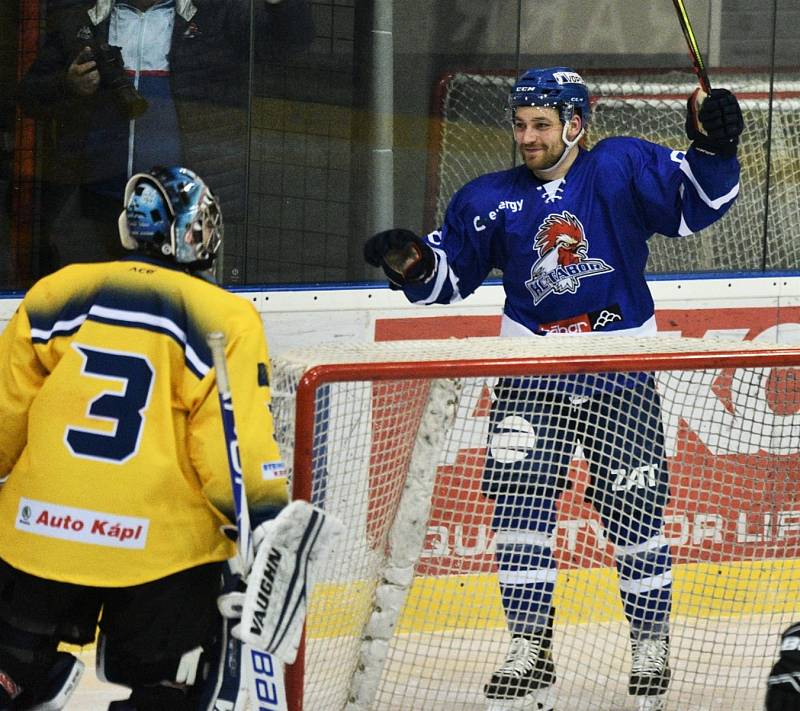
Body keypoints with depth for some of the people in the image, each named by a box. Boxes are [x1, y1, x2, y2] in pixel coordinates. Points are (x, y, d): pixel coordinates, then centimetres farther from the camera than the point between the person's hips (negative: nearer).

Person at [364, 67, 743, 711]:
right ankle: (529, 657, 1)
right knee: (520, 509, -6)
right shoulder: (491, 200, 6)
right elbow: (449, 275, 10)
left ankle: (652, 647, 20)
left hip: (621, 373, -2)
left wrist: (713, 149, -23)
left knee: (635, 512, 4)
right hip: (531, 373, 2)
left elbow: (695, 204, -7)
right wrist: (411, 265, -9)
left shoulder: (622, 169, -3)